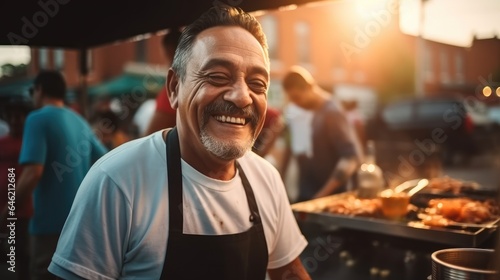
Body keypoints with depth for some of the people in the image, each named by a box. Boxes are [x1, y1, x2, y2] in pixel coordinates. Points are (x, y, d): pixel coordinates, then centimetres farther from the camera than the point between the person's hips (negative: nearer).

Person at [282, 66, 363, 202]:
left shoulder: (331, 112, -14)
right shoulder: (310, 111, 8)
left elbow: (351, 156, -20)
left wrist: (323, 194, -22)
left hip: (326, 198, -7)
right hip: (306, 195, 7)